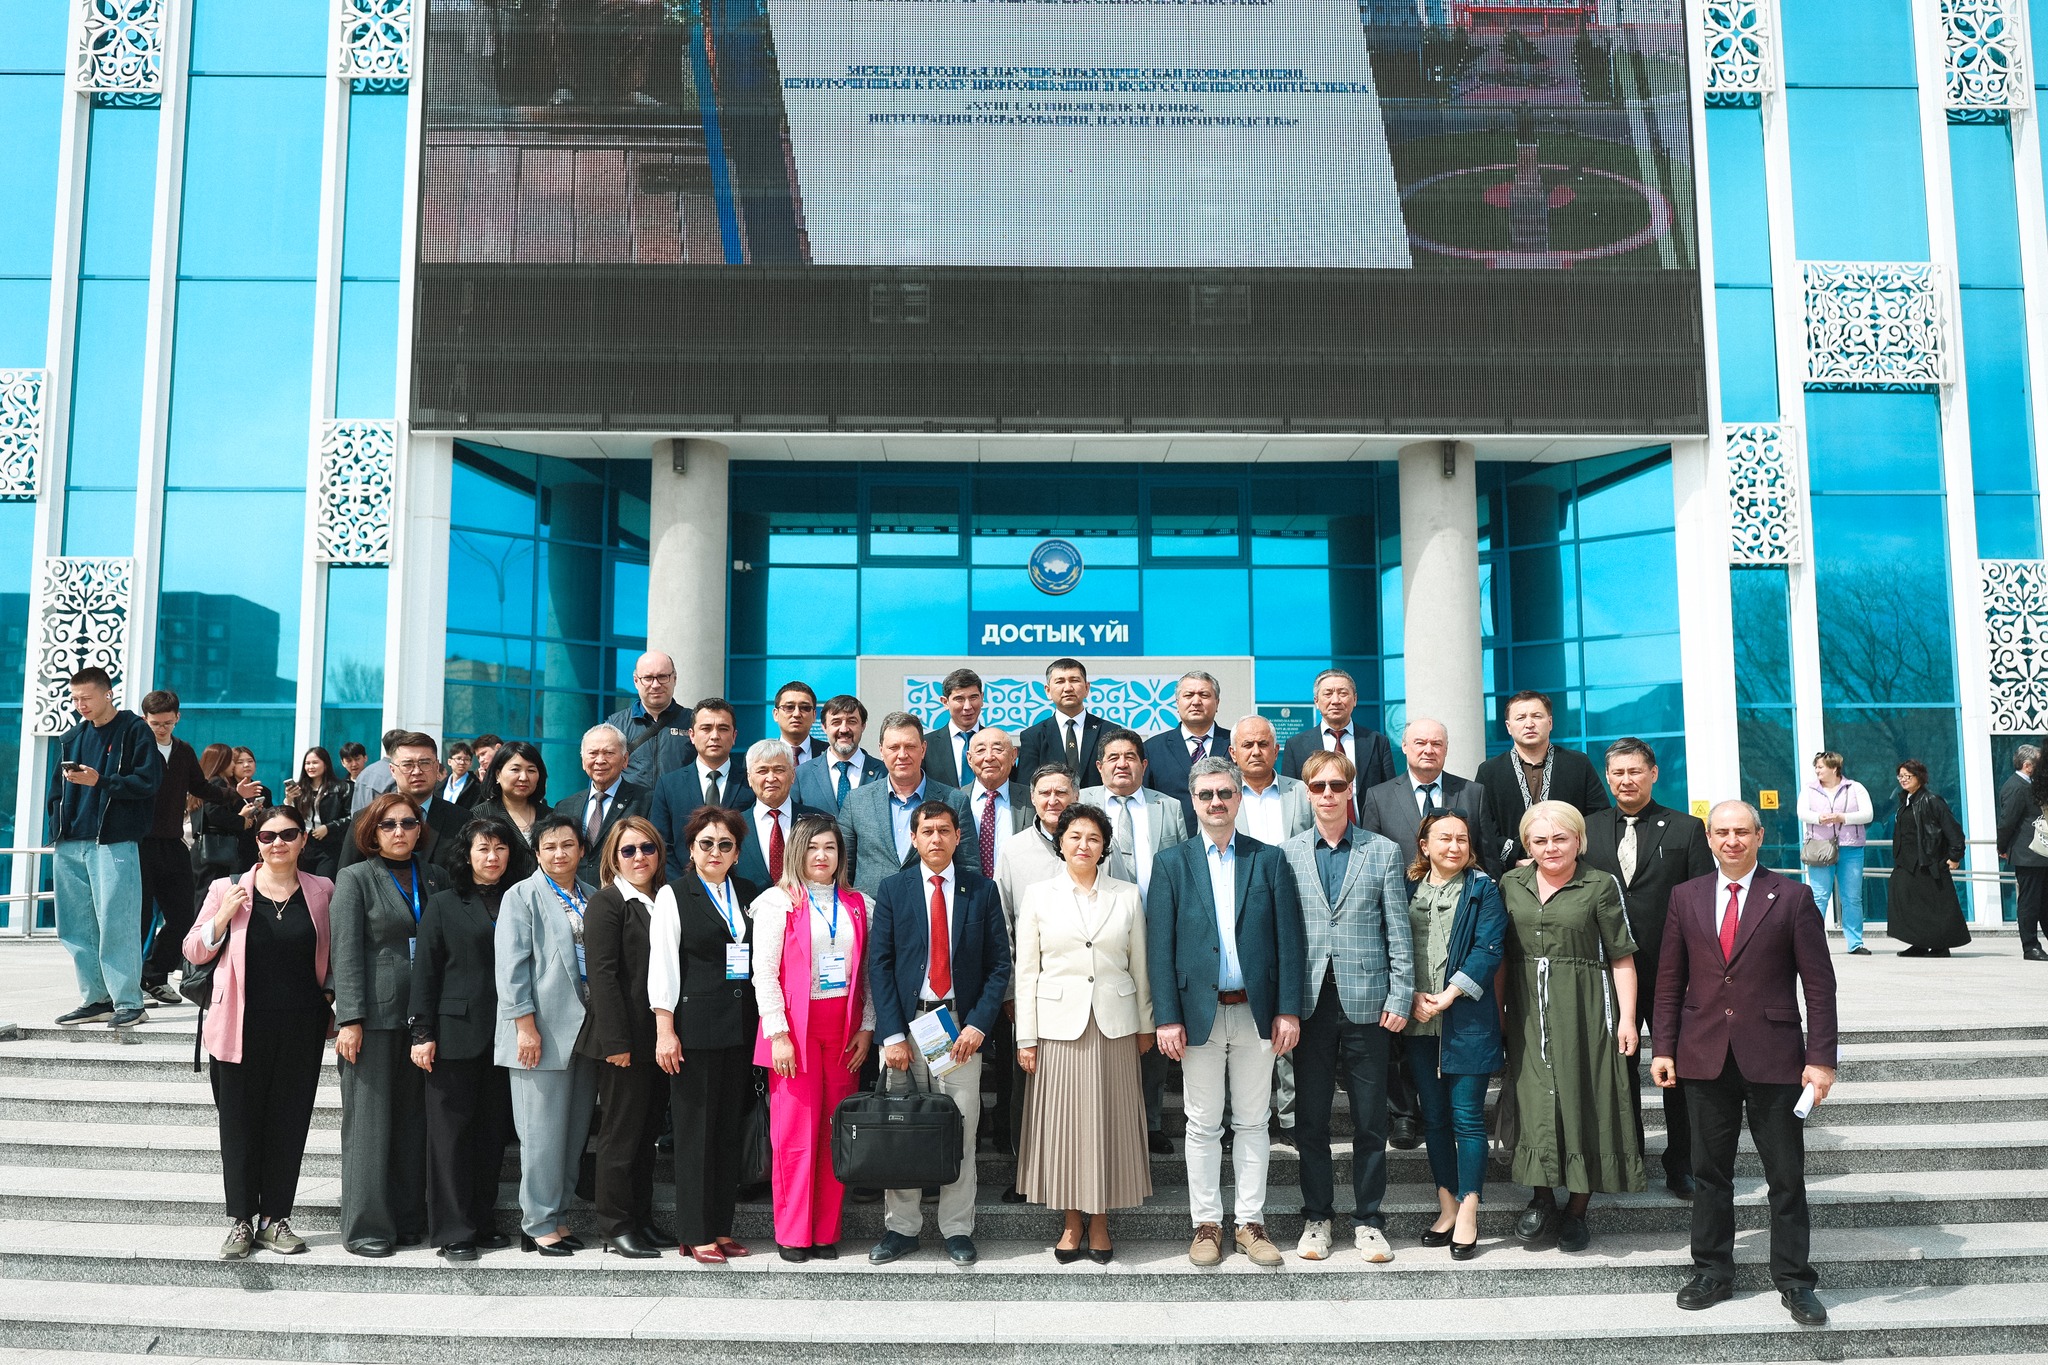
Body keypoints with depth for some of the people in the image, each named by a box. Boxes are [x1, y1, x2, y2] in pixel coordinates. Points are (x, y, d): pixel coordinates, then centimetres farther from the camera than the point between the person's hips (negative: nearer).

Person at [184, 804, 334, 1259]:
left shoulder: (322, 892, 5)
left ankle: (275, 1218, 16)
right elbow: (194, 950, 5)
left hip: (300, 1028, 1)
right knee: (240, 1123, 4)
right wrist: (224, 916, -11)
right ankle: (240, 1221, 15)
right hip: (243, 1027, -1)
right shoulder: (228, 889, 1)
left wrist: (329, 1001, 4)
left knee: (289, 1123, 6)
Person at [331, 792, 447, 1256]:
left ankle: (408, 1218, 17)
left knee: (414, 1120, 8)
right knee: (369, 1118, 0)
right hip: (375, 1015, -4)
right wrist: (350, 1019, -12)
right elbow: (347, 952, -5)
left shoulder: (434, 878, 12)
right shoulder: (355, 879, 1)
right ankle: (365, 1226, 8)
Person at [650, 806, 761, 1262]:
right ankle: (696, 1234, 7)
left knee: (730, 1127, 8)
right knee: (696, 1128, -1)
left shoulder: (749, 893, 12)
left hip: (742, 1026, 4)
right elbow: (662, 967, -4)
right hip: (695, 1026, -4)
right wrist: (665, 1030, -11)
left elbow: (761, 960, 13)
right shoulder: (673, 896, 0)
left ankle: (722, 1228, 16)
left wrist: (764, 1023, 6)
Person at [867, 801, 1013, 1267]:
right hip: (907, 1023, 0)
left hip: (962, 1027, 0)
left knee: (961, 1131, 2)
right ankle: (901, 1228, 15)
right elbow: (879, 963, 1)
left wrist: (979, 1024, -7)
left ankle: (957, 1229, 13)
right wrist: (891, 1034, -7)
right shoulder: (892, 889, 5)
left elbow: (999, 963, 4)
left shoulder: (982, 890, 5)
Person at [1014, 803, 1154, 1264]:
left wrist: (1146, 1026, 8)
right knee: (1063, 1122, 3)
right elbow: (1027, 971, 2)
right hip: (1058, 1024, -1)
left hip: (1114, 1026, 1)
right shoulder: (1038, 895, 3)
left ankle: (1100, 1221, 16)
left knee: (1108, 1121, 4)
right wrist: (1026, 1037, -2)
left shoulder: (1127, 895, 6)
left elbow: (1140, 966, 10)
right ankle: (1072, 1222, 16)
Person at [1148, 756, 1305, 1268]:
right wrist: (1167, 1017, -7)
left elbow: (1288, 938, 2)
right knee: (1202, 1126, 7)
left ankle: (1251, 1222, 19)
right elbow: (1160, 946, -1)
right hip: (1200, 1012, -1)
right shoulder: (1171, 864, 3)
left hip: (1256, 1011, 1)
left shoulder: (1269, 860, 5)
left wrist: (1289, 1010, -4)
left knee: (1252, 1123, 10)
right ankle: (1207, 1224, 17)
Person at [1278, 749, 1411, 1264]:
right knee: (1310, 1120, 8)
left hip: (1366, 1003, -1)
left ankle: (1368, 1220, 18)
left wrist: (1400, 997, -4)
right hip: (1309, 1004, 1)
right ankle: (1317, 1217, 21)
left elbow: (1398, 932, 3)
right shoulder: (1285, 854, 6)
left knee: (1370, 1121, 5)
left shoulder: (1384, 852, 5)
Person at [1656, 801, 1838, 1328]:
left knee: (1787, 1176, 5)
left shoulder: (1792, 897, -1)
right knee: (1709, 1172, 9)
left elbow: (1818, 983, -2)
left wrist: (1821, 1057, -7)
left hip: (1774, 1059, -2)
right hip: (1704, 1057, 2)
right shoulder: (1686, 898, 7)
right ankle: (1712, 1271, 22)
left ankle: (1794, 1280, 18)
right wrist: (1664, 1047, 2)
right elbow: (1670, 980, 8)